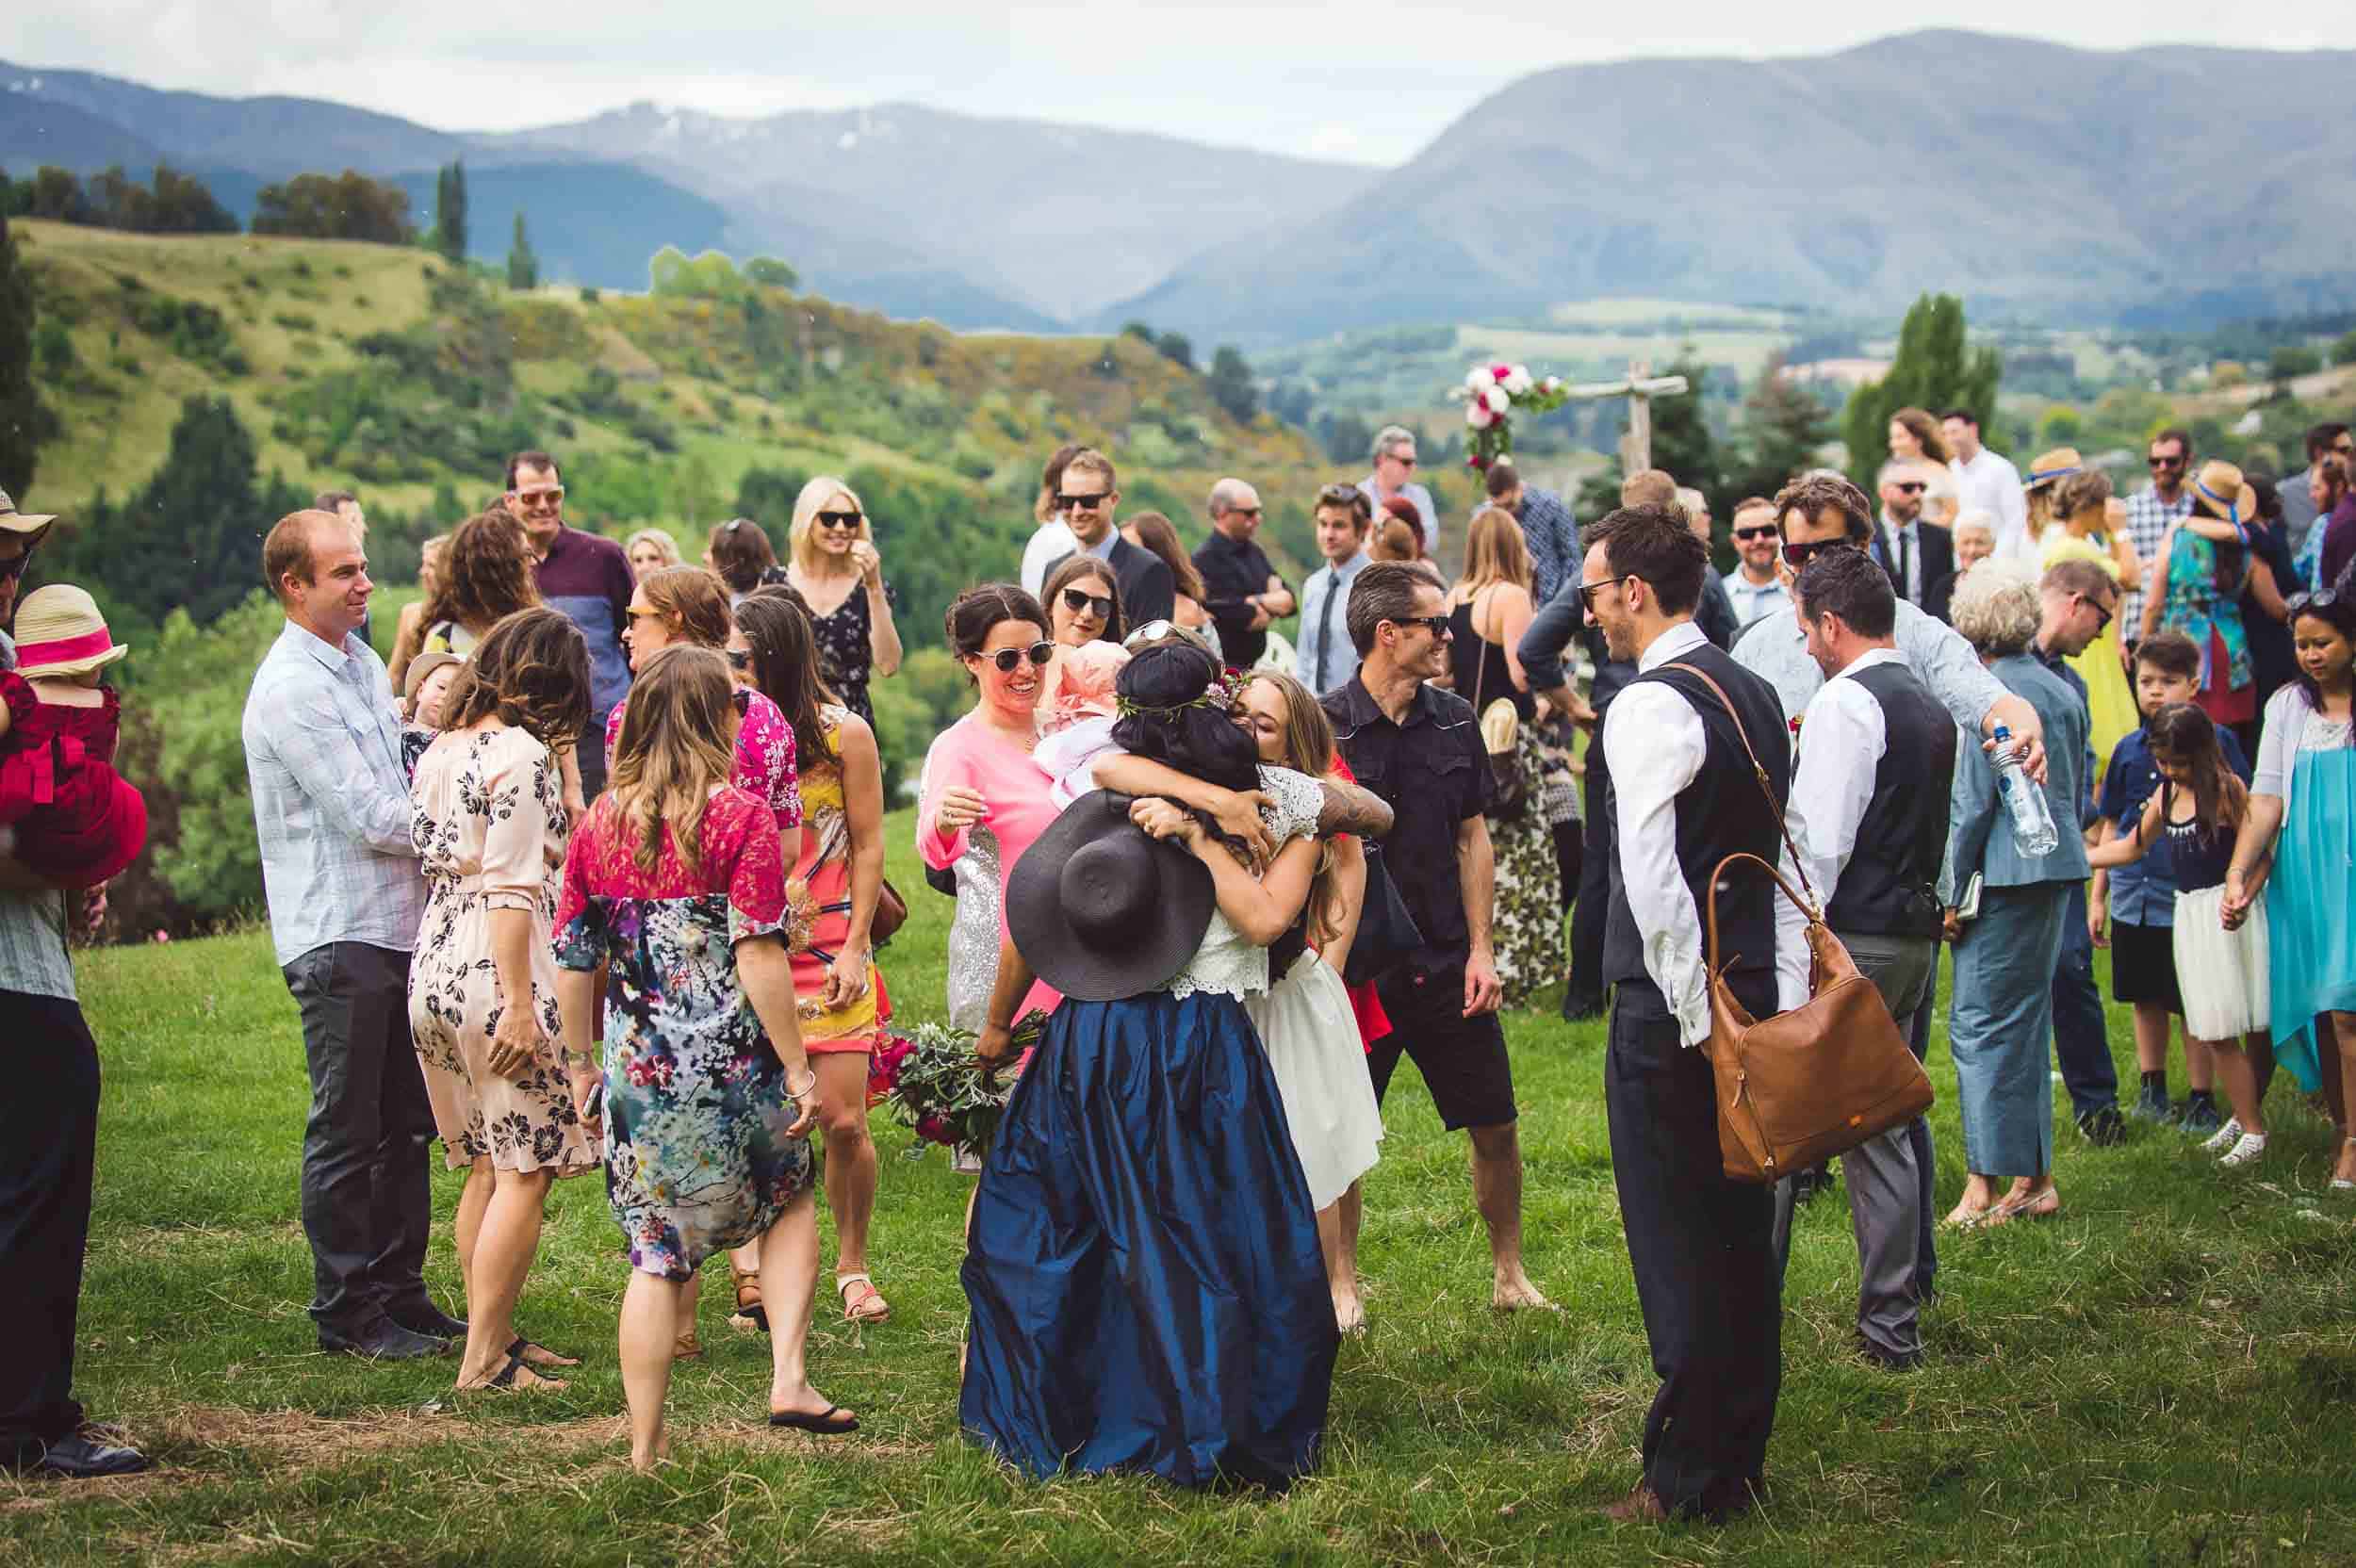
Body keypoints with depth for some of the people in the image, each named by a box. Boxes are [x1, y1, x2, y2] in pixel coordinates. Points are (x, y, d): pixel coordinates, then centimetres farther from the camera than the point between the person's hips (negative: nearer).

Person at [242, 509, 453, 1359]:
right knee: (347, 1133, -1)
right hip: (339, 932, -9)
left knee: (406, 1124, 14)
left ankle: (399, 1290, 23)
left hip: (400, 923, 9)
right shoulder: (290, 689, -15)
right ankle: (346, 1312, 7)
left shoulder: (360, 660, 13)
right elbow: (371, 818, -18)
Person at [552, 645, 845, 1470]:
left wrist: (582, 1068, 18)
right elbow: (757, 955, -15)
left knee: (655, 1253, 10)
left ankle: (646, 1446, 11)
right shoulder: (739, 815, -9)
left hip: (638, 1068, 3)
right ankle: (788, 1377, 8)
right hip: (734, 1064, -3)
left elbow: (572, 962, 7)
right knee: (790, 1199, 22)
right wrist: (798, 1069, -10)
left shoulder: (600, 822, 4)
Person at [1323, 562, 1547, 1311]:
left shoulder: (1453, 721, 5)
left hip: (1447, 966, 4)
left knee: (1496, 1129, 7)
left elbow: (1473, 839, 9)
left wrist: (1481, 950, 3)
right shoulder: (1325, 728, -10)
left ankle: (1509, 1273, 23)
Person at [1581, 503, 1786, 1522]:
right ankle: (1741, 1456, 24)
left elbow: (1651, 881, -23)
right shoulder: (1755, 694, 12)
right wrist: (1742, 1002, 15)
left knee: (1676, 1246, -1)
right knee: (1741, 1234, 14)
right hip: (1749, 991, 9)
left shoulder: (1651, 707, -15)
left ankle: (1687, 1478, 5)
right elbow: (1782, 852, 15)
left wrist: (1692, 1013, -17)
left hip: (1669, 1004, -9)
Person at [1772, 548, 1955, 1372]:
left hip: (1845, 941, -9)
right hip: (1916, 940, 9)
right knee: (1882, 1129, 13)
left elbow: (1814, 845, -17)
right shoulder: (1932, 710, 15)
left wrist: (1787, 972, -17)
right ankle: (1892, 1325, 16)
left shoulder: (1844, 702, -13)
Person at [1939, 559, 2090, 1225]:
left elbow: (1971, 803, -14)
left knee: (1980, 1021, -4)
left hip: (2005, 873, -8)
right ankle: (2035, 1177, 18)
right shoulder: (2062, 690, 11)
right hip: (2059, 868, 8)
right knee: (2026, 1021, 15)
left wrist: (1951, 893, -8)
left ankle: (1984, 1188, -5)